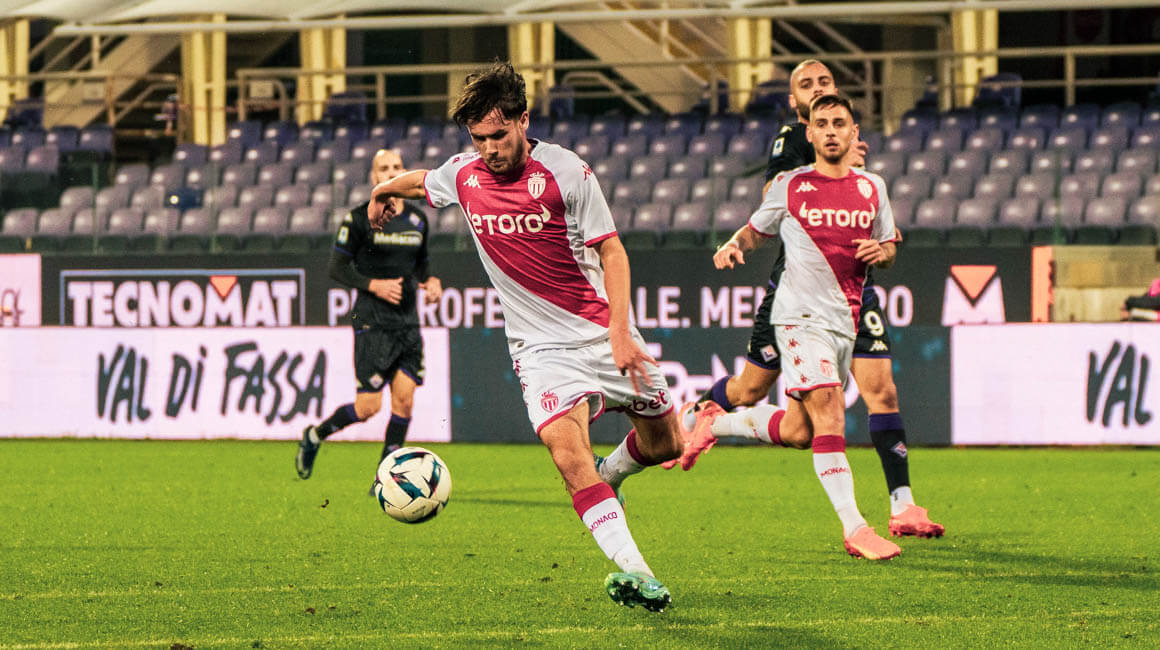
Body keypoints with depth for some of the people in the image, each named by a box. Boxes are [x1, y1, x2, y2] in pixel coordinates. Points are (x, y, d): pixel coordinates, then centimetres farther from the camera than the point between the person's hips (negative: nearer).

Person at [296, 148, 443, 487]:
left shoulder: (417, 220, 10)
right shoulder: (360, 218, -6)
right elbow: (337, 268, -5)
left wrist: (431, 280, 3)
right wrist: (374, 285, -17)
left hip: (408, 321, 5)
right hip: (372, 322, -5)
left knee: (404, 400, -3)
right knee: (368, 407, -8)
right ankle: (313, 436, 19)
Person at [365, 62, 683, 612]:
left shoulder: (565, 171, -13)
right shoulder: (462, 176, -1)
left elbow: (610, 250, -9)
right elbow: (420, 182, 24)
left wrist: (620, 329, -19)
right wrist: (383, 191, 44)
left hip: (602, 333, 0)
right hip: (541, 346, 0)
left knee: (665, 445, 9)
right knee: (565, 446, -25)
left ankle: (607, 474, 42)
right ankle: (630, 570, -33)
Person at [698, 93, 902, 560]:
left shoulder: (872, 188, 10)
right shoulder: (790, 186, 1)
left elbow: (889, 249, 19)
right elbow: (757, 229, 14)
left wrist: (882, 251, -5)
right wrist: (734, 245, -8)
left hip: (845, 320, 5)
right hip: (801, 315, -5)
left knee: (797, 431, 9)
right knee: (828, 415, -20)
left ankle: (714, 421, 35)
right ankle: (854, 529, -22)